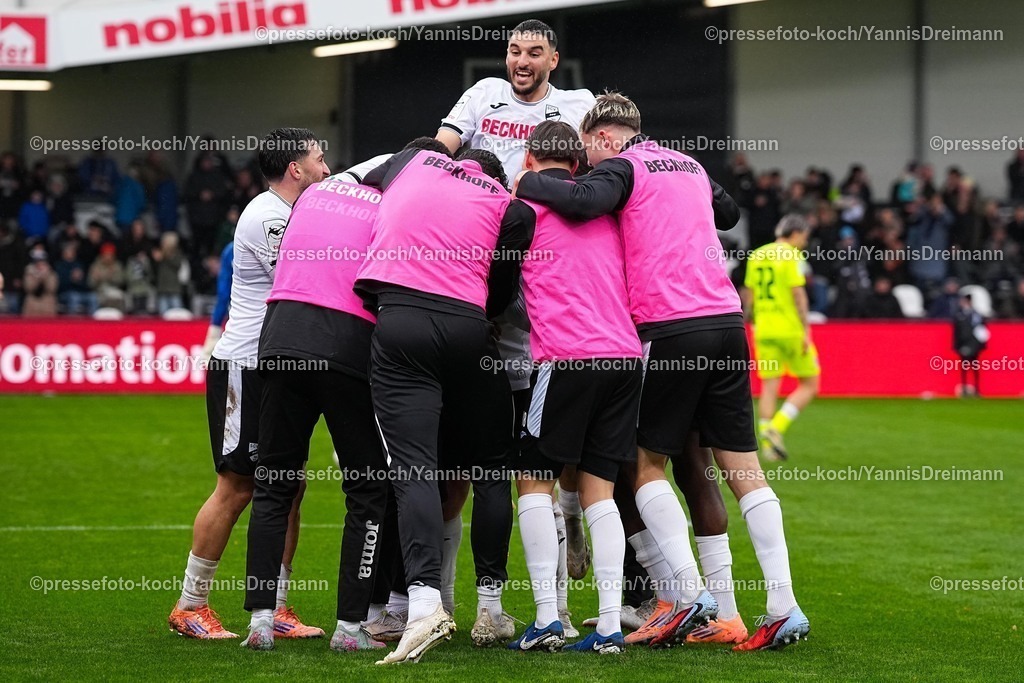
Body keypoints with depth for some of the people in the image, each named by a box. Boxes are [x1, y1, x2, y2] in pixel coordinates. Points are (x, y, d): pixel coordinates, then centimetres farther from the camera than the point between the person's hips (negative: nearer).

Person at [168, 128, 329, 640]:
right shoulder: (266, 217, -14)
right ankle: (189, 606, 3)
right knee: (236, 487, -6)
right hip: (245, 368, -9)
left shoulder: (290, 213, 16)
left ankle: (275, 609, 9)